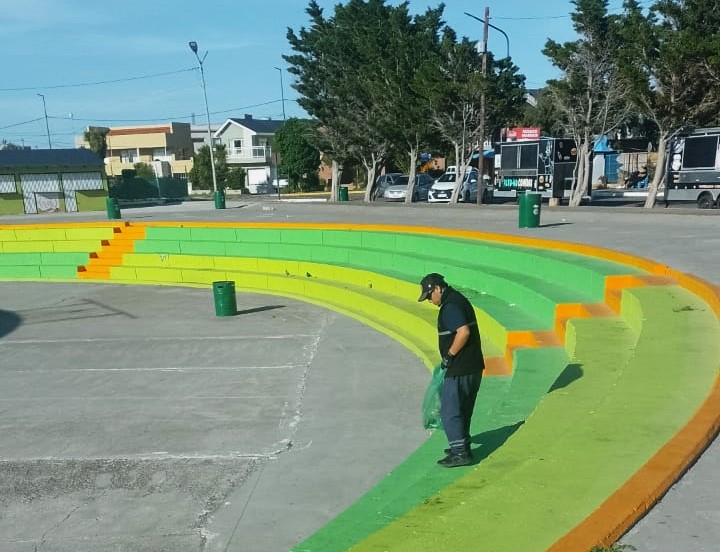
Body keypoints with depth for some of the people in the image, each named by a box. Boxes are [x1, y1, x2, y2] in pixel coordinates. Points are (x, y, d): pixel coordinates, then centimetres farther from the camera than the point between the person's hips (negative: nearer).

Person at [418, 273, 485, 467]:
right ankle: (462, 446, 31)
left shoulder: (450, 305, -17)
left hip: (460, 370, -10)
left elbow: (463, 332, -28)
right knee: (463, 410, 20)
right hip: (473, 366, 10)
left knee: (449, 411, -2)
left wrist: (449, 355, -18)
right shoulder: (458, 299, 14)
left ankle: (460, 453, 3)